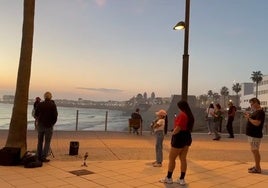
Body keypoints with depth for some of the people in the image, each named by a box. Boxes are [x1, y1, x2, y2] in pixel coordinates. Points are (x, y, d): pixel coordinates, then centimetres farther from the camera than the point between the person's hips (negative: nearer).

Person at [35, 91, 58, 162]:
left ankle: (39, 156, 20)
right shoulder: (53, 105, -9)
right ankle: (43, 157, 0)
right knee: (47, 142, 3)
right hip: (49, 126, -4)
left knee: (40, 141, 15)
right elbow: (55, 116, -10)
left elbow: (36, 114, 8)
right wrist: (52, 123, 5)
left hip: (40, 125, 4)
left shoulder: (40, 104, 0)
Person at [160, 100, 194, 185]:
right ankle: (182, 179, 15)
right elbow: (189, 127, 10)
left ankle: (168, 178, 15)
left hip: (180, 138, -9)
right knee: (183, 159, 11)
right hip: (187, 137, 9)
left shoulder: (182, 115, -19)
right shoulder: (190, 115, 10)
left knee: (171, 158, 5)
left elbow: (178, 128, -22)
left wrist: (173, 133, -4)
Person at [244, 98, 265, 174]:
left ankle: (258, 168, 1)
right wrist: (248, 117, 5)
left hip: (255, 135, -10)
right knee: (254, 151, 15)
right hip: (252, 134, 10)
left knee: (255, 151, -5)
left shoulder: (260, 112, -17)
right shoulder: (255, 111, 15)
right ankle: (256, 166, 25)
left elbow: (257, 123, -26)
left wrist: (249, 118, -18)